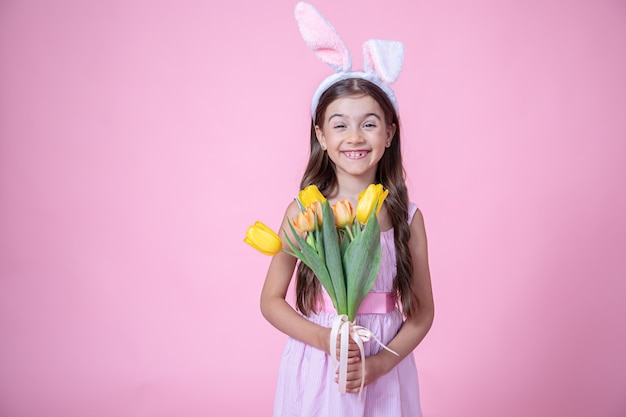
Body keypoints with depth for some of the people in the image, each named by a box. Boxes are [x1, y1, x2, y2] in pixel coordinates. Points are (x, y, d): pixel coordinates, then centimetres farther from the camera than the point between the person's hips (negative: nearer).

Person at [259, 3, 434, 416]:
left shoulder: (407, 217, -7)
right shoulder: (303, 211, -9)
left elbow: (422, 312, 0)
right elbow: (271, 300, -3)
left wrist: (380, 363, -13)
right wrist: (324, 339, -17)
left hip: (384, 373, 1)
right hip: (315, 369, 0)